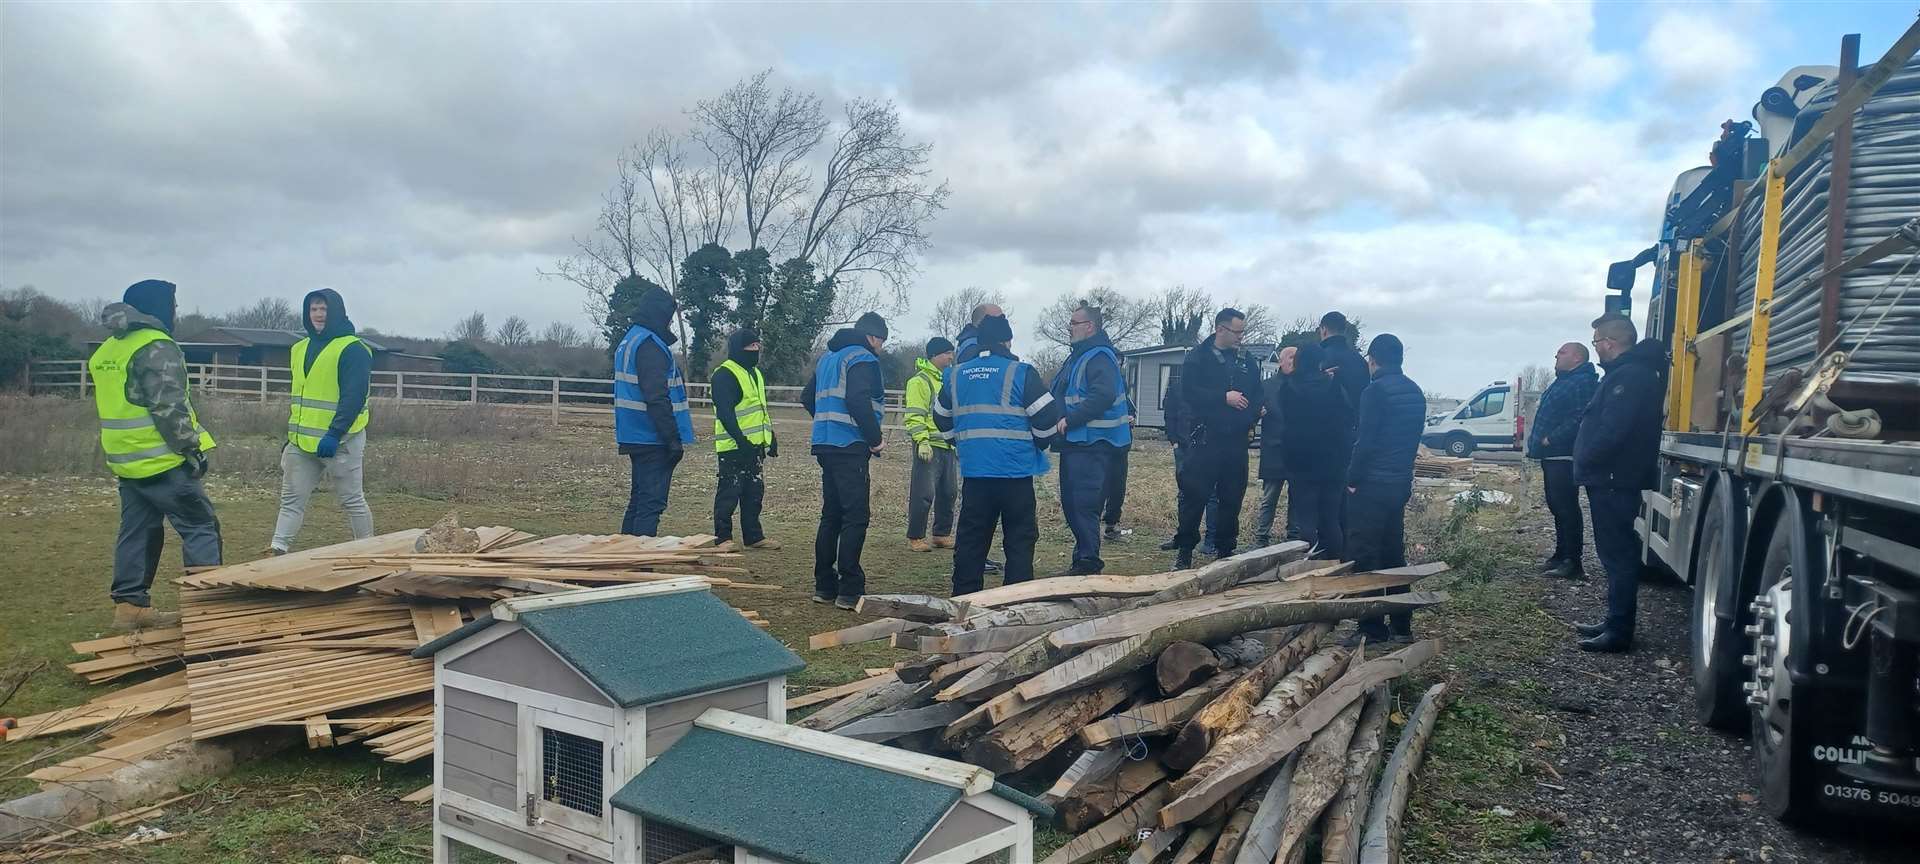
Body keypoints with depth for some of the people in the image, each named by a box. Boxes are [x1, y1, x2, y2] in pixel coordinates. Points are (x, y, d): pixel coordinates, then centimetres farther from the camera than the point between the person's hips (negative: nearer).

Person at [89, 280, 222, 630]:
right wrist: (192, 448, -16)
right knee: (201, 526, -4)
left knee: (137, 532, 13)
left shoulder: (106, 351, 16)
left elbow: (110, 405, 21)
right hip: (161, 460, -9)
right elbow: (169, 408, -20)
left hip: (125, 460, 9)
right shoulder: (157, 347, -14)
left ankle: (129, 605, 15)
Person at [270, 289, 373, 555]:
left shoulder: (353, 350, -11)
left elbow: (354, 397, -18)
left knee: (352, 500, 3)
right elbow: (299, 395, 21)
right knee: (291, 499, 5)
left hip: (340, 440, -7)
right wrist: (291, 434, 19)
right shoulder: (300, 349, 14)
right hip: (302, 440, 7)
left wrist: (334, 434, -25)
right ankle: (277, 550, 5)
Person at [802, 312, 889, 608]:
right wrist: (875, 439, -13)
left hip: (825, 446, 9)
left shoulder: (828, 357, 20)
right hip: (850, 448, -9)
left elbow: (808, 398, 25)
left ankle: (824, 585, 17)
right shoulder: (863, 358, -8)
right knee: (856, 517, -6)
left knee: (831, 515, 14)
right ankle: (850, 590, -7)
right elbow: (858, 402, -22)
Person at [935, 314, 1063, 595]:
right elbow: (1047, 417, -8)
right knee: (1019, 540, 5)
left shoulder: (956, 375, 8)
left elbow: (943, 419, 18)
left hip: (973, 470, 4)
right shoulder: (1020, 373, -7)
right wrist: (1036, 445, 11)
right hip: (1016, 471, -4)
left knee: (971, 539, 11)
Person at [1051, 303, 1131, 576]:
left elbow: (1103, 397, -26)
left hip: (1091, 444, -10)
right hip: (1073, 443, 10)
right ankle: (1083, 559, 23)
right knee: (1071, 503, 14)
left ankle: (1087, 562, -5)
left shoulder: (1100, 357, -12)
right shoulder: (1077, 356, 20)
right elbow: (1060, 396, 26)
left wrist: (1069, 420, -24)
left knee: (1084, 505, -11)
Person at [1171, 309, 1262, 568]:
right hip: (1206, 438, -5)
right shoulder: (1198, 357, 1)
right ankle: (1184, 551, 5)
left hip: (1236, 441, 5)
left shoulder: (1246, 361, 15)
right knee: (1195, 496, -5)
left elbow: (1257, 396, 15)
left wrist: (1250, 419, -3)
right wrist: (1224, 398, -16)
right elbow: (1189, 391, -11)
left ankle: (1225, 550, 18)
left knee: (1232, 498, 7)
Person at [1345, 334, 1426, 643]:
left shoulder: (1375, 391, -14)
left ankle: (1372, 628, -2)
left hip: (1371, 484, -8)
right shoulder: (1416, 393, 11)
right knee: (1393, 551, 15)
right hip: (1401, 483, 8)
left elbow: (1365, 441, -18)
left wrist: (1353, 479, -10)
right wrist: (1404, 474, 19)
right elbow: (1413, 438, 15)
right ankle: (1401, 625, 19)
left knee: (1364, 554, -3)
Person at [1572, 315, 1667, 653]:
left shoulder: (1630, 376, -18)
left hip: (1614, 481, -11)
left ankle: (1619, 631, -1)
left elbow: (1612, 431, -26)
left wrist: (1584, 461, -13)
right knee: (1616, 552, 16)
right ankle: (1615, 622, 25)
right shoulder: (1628, 371, 16)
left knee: (1618, 555, -6)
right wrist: (1586, 462, 13)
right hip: (1611, 478, 11)